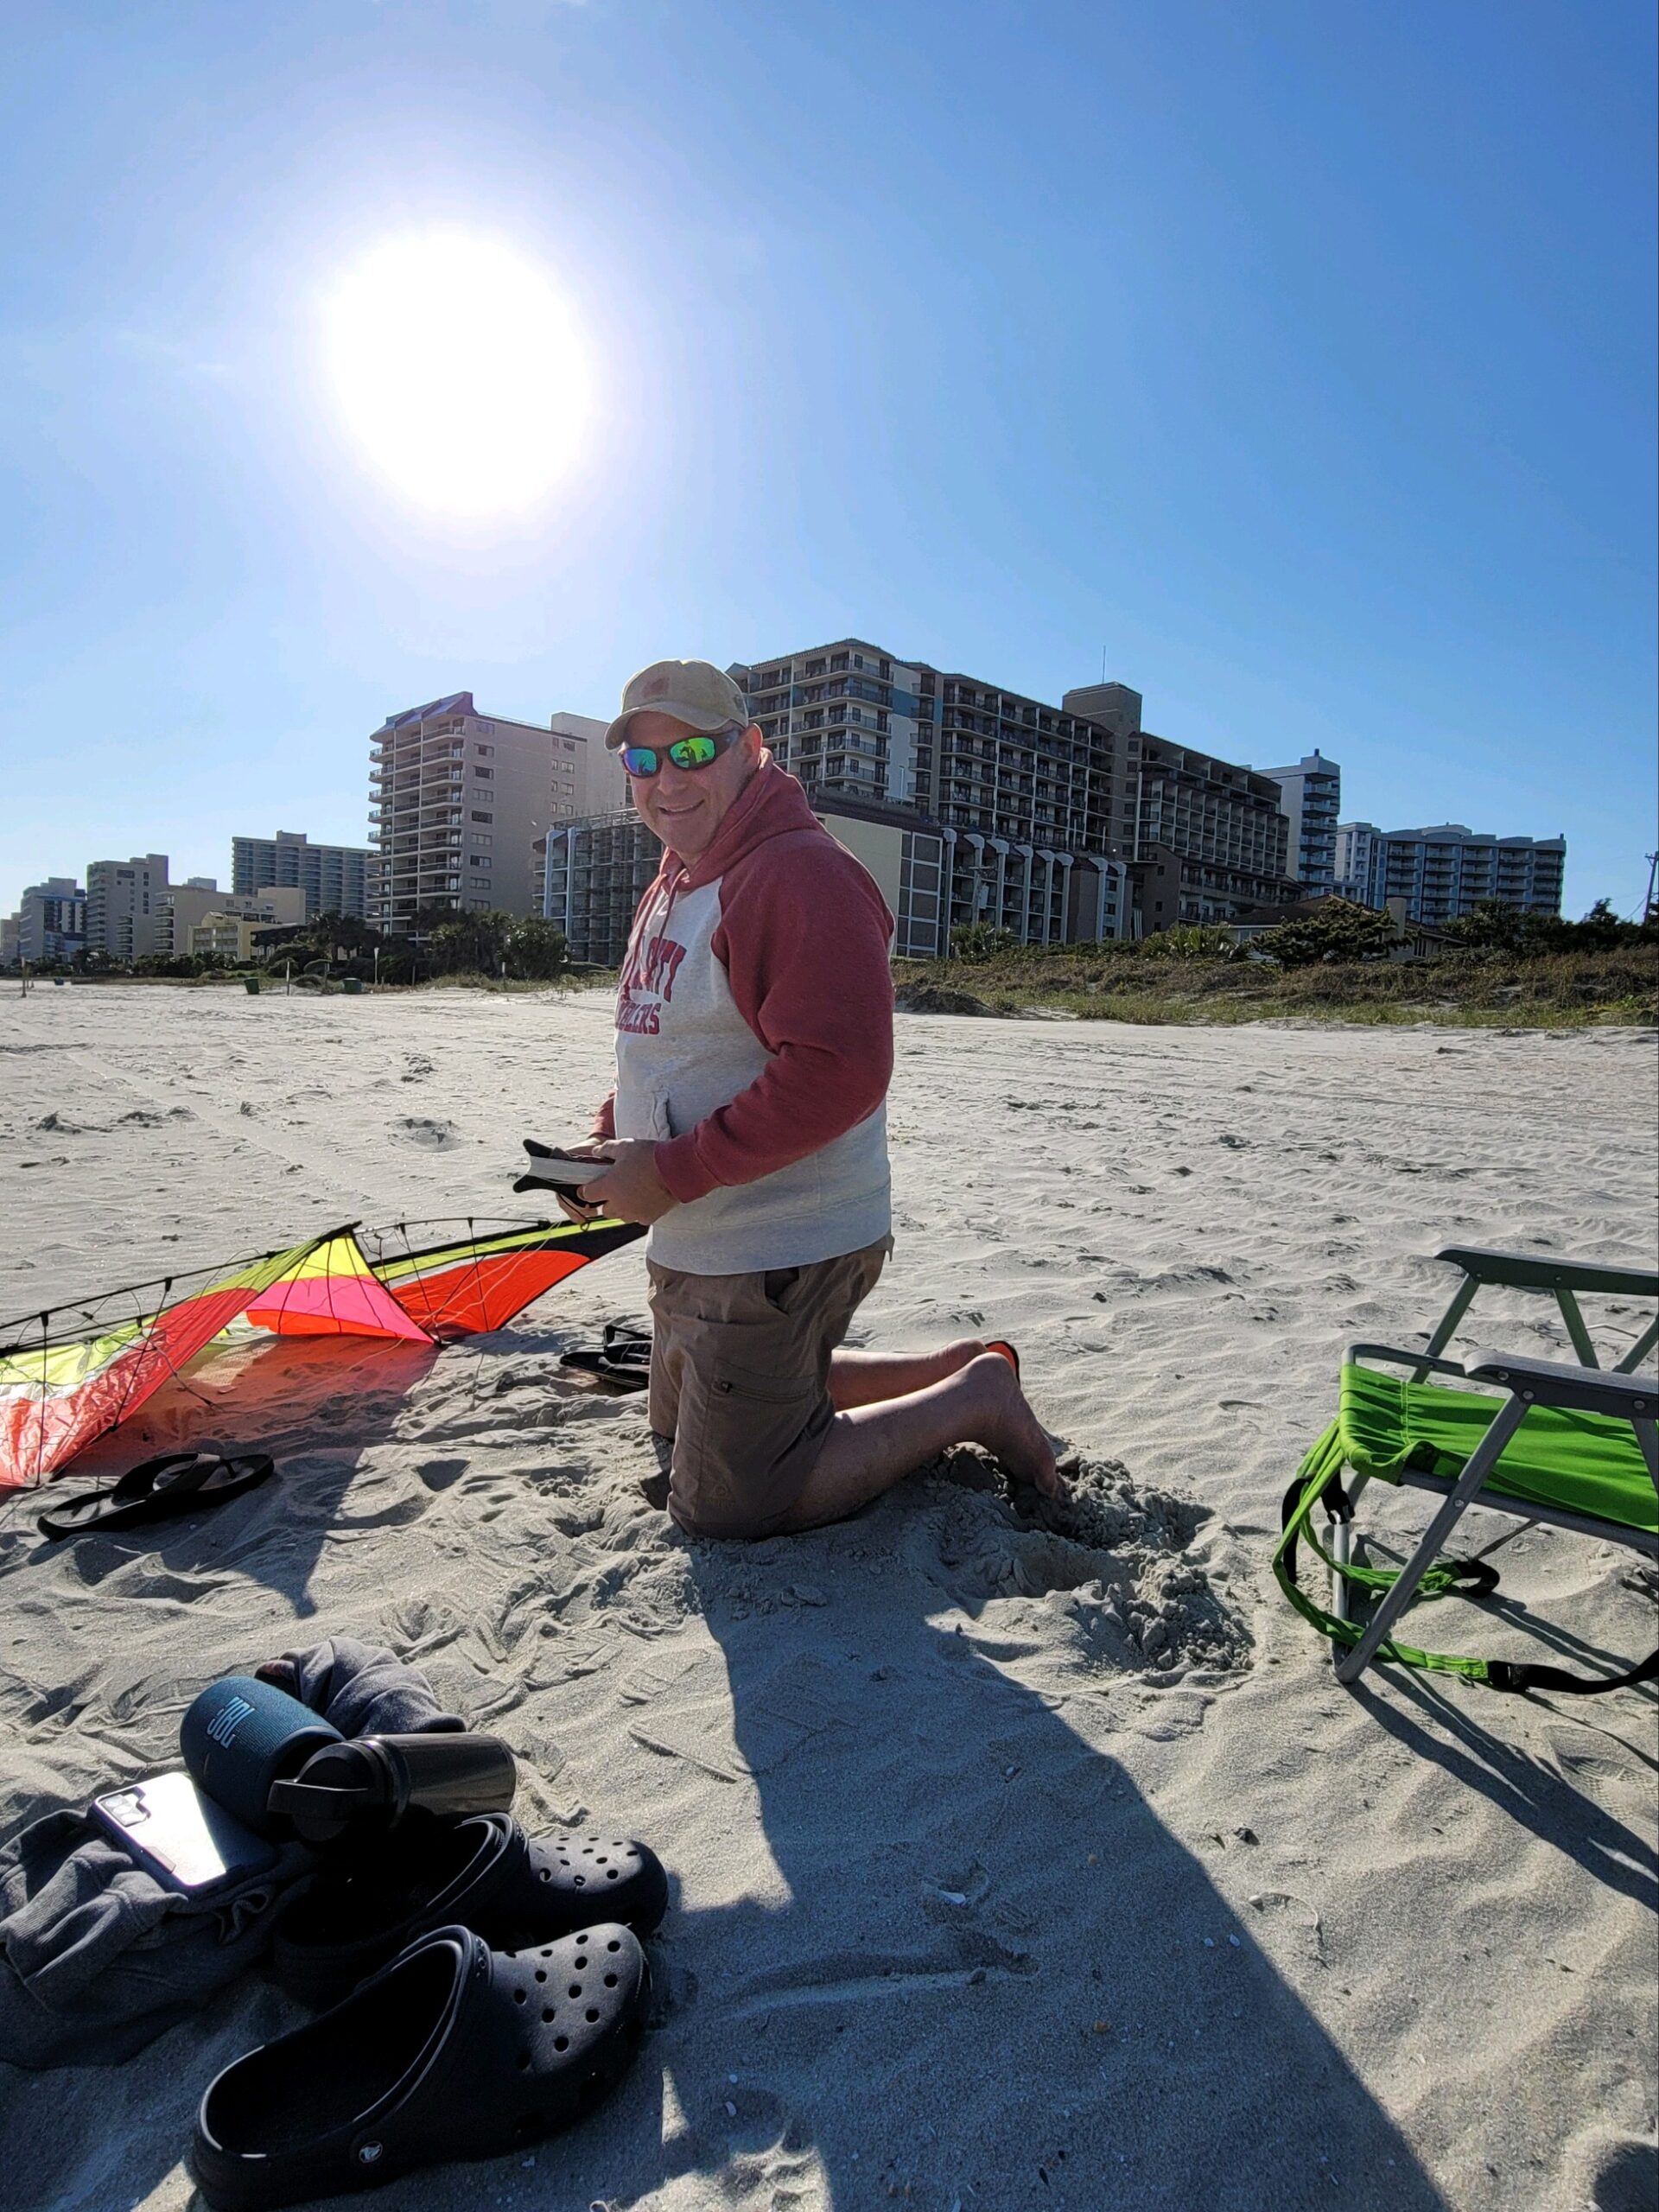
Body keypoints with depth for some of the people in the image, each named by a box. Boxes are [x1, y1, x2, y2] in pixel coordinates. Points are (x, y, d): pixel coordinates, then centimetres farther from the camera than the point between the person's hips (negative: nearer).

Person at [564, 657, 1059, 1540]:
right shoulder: (673, 886, 12)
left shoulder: (801, 876, -20)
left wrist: (673, 1170, -25)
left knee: (723, 1506, 1)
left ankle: (971, 1400, 11)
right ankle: (955, 1366, 29)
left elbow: (837, 1073, -30)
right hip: (695, 1248, 11)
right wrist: (609, 1144, 1)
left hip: (775, 1258, -11)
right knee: (683, 1427, 30)